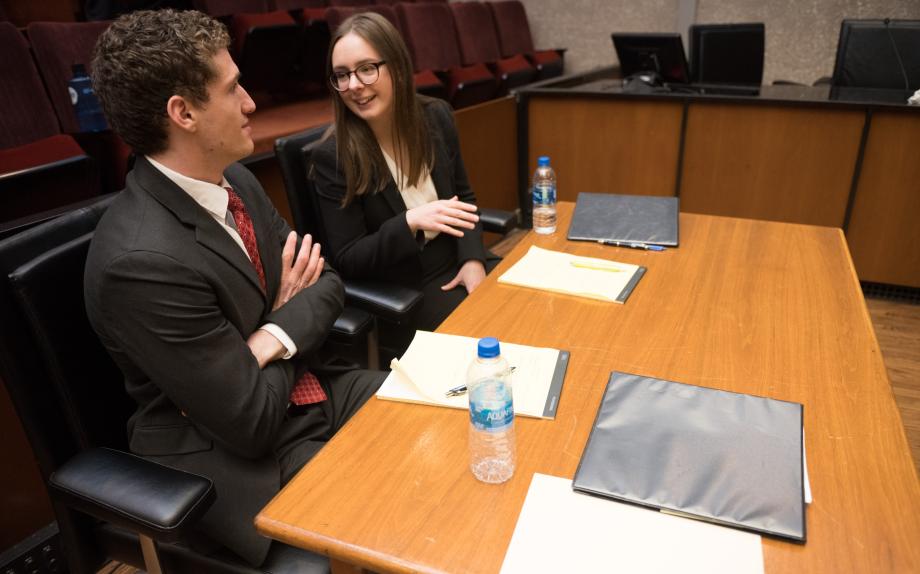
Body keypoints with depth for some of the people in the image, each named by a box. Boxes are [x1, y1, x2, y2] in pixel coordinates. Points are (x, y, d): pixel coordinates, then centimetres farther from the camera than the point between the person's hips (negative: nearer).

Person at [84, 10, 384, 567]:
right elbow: (252, 421, -23)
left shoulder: (235, 181, -2)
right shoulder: (142, 260, -28)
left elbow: (325, 280, 2)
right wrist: (289, 320, -6)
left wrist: (267, 342, -18)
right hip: (235, 458, -7)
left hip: (312, 389, 7)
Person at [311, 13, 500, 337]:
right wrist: (410, 223, -29)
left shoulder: (436, 116, -3)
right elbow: (347, 261, -14)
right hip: (401, 291, -4)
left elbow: (463, 196, 9)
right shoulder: (333, 157, -17)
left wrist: (472, 259, -7)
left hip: (456, 263, 5)